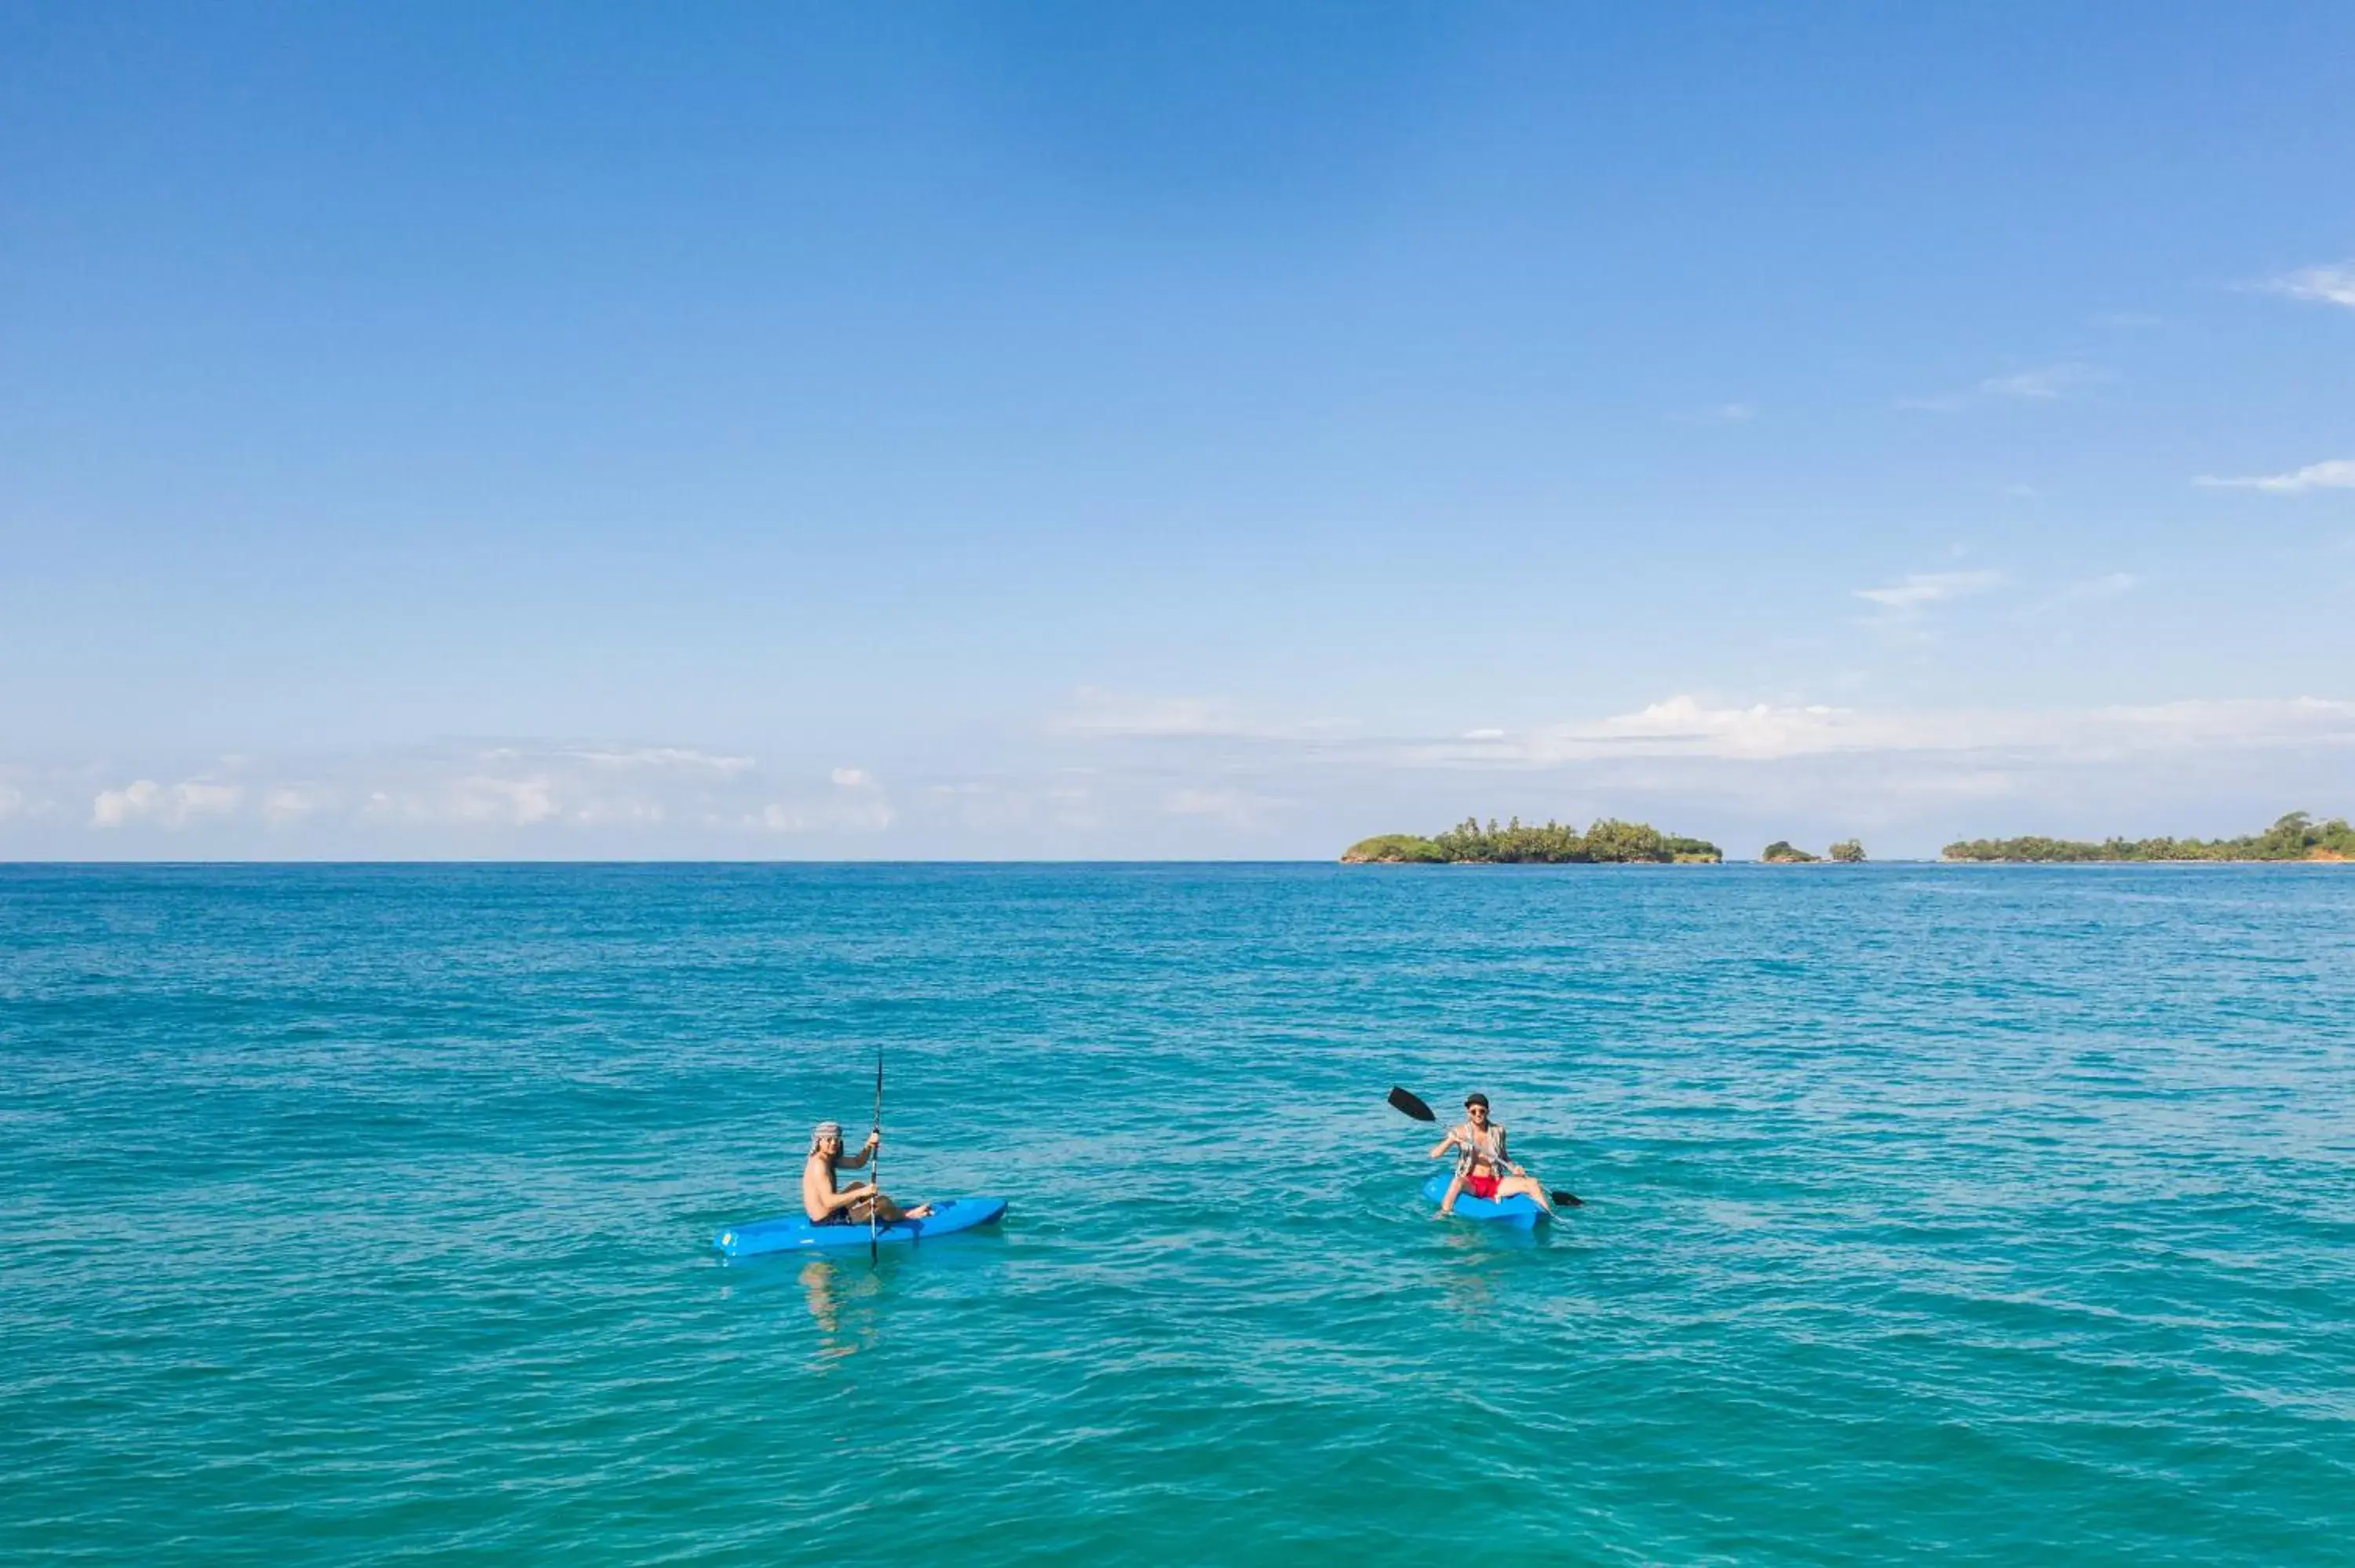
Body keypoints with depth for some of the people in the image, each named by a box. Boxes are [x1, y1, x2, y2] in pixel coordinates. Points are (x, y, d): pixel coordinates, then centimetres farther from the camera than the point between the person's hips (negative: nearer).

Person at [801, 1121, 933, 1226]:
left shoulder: (830, 1158, 7)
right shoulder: (819, 1165, -23)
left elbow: (857, 1162, 14)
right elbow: (828, 1202, -32)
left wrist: (869, 1145, -5)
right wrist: (861, 1193, -38)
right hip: (827, 1222, -11)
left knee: (858, 1186, 28)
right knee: (882, 1202, -5)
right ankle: (906, 1215, 26)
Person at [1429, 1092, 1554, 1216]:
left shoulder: (1498, 1131, 5)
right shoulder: (1460, 1132, -4)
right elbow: (1434, 1154, -10)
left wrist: (1514, 1169, 1)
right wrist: (1451, 1140, -26)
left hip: (1495, 1183, 4)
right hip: (1470, 1184, -4)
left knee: (1532, 1182, -12)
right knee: (1458, 1182, -40)